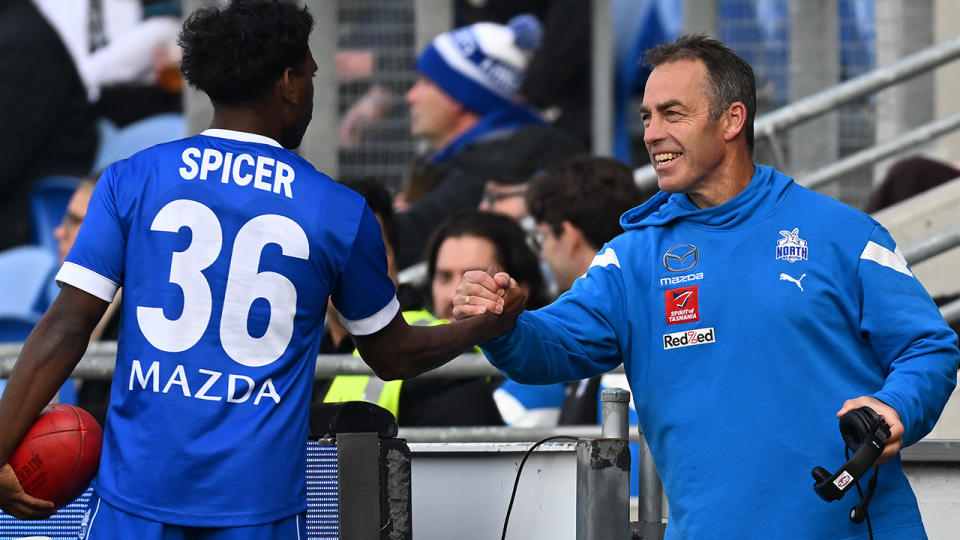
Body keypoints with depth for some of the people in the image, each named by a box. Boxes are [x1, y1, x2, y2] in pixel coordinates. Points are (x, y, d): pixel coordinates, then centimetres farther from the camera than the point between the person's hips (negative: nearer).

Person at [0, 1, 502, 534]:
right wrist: (480, 326, 29)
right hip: (258, 503, 0)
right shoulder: (340, 212, 1)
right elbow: (394, 355, 14)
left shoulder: (130, 181, 0)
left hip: (138, 490, 0)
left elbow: (65, 329, -6)